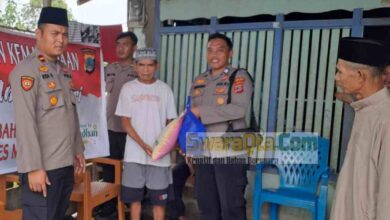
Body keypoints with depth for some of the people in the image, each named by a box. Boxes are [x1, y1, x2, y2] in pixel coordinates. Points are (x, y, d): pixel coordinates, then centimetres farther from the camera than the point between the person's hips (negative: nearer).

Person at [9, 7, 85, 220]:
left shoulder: (63, 70, 13)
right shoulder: (26, 70, -11)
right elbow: (25, 123, -17)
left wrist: (78, 150, 15)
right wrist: (33, 167, -20)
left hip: (67, 164, 8)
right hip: (42, 167, -7)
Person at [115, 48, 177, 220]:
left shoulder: (164, 89, 3)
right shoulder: (128, 88, 1)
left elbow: (171, 122, 5)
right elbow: (125, 122, -3)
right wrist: (143, 145, -15)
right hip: (134, 154, 0)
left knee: (159, 199, 7)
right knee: (134, 197, 11)